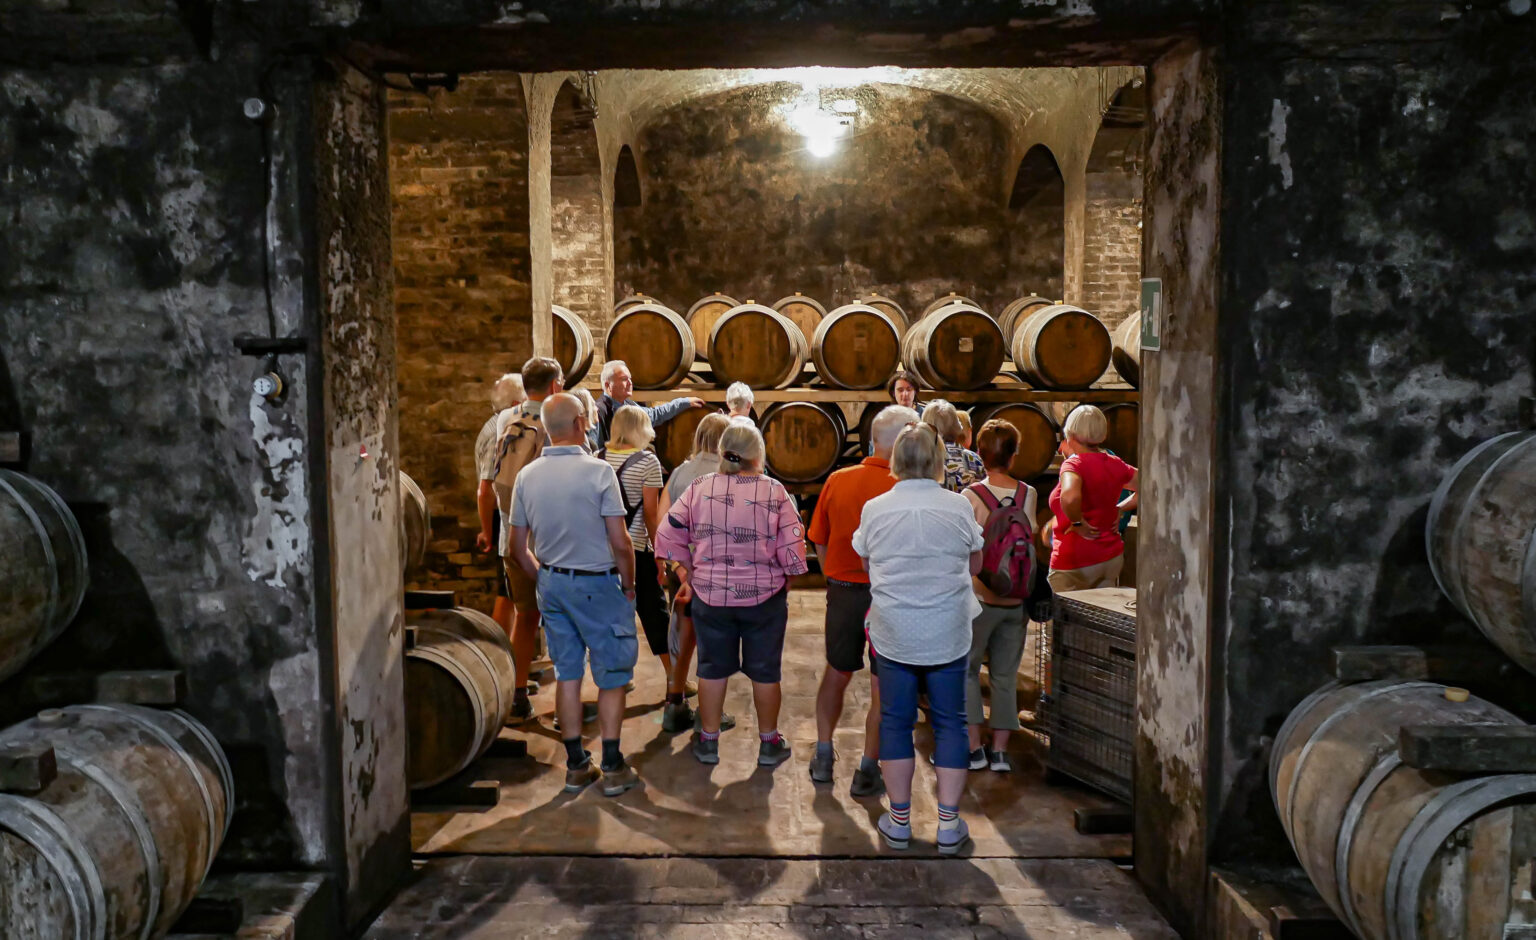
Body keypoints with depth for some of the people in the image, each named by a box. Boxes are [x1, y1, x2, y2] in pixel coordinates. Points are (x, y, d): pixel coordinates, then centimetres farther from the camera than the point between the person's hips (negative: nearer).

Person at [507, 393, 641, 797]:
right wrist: (629, 585, -3)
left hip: (552, 583, 5)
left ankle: (576, 767, 19)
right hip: (597, 585, -5)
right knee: (611, 676, 7)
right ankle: (613, 769, 11)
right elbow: (621, 543, -17)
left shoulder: (527, 476, 0)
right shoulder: (598, 471, -15)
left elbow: (519, 548, 6)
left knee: (567, 674, 13)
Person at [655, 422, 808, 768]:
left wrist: (685, 576, 9)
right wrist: (784, 584, 5)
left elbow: (670, 535, -1)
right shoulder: (774, 492, -11)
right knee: (765, 670, 12)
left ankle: (708, 741, 26)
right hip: (765, 596, -2)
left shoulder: (700, 489, -5)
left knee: (712, 668, 15)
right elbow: (791, 549, -12)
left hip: (710, 594, 2)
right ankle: (769, 743, 25)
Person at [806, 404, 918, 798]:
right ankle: (867, 770, 14)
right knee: (883, 687, 9)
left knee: (836, 673, 21)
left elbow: (819, 542, 5)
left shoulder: (837, 481, -3)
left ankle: (823, 755, 28)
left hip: (843, 590, 4)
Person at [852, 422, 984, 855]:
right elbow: (975, 564, 5)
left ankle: (899, 821, 18)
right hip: (949, 635, 0)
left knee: (895, 722, 12)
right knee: (949, 722, 10)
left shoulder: (874, 509, -5)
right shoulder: (959, 507, -7)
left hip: (893, 634, 1)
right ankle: (949, 825, 12)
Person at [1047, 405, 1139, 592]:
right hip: (1112, 557, 7)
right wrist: (1118, 509, 13)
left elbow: (1069, 496, -36)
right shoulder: (1115, 464, 6)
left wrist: (1078, 523, -19)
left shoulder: (1074, 464, -14)